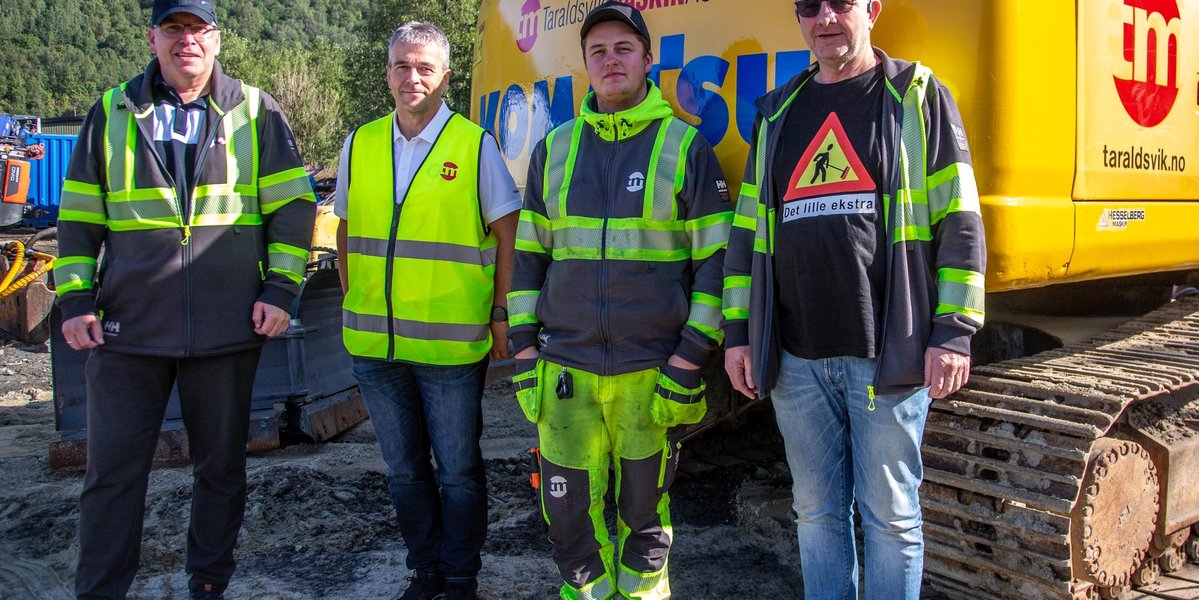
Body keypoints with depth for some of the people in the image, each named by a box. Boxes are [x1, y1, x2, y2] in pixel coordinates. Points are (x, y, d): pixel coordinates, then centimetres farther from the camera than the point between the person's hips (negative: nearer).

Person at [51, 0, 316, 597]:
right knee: (113, 471, 5)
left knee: (221, 466, 11)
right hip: (127, 327, 1)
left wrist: (280, 288, -4)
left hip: (228, 328, 0)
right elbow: (79, 214, 10)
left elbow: (293, 205, 4)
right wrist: (75, 298, 3)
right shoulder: (113, 112, 9)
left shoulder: (255, 112, 6)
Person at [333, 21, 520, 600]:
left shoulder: (475, 145, -5)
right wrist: (352, 305, 13)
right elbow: (347, 231, 15)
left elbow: (509, 236, -2)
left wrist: (501, 314, -5)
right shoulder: (360, 143, 6)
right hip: (374, 343, 4)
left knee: (458, 472, 8)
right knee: (403, 471, 16)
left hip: (452, 345, -4)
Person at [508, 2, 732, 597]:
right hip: (565, 370, 3)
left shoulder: (686, 147, 0)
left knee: (644, 513, 12)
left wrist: (692, 356, -8)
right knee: (570, 511, 8)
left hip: (652, 372, -2)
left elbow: (716, 259, -2)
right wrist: (523, 347, 7)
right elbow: (528, 254, 13)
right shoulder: (553, 149, 9)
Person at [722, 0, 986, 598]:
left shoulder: (918, 97, 3)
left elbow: (960, 221, -2)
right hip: (795, 358, 4)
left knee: (890, 514, 5)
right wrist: (738, 330, 11)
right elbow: (747, 229, 16)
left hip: (887, 355, -3)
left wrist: (954, 329, -9)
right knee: (817, 511, 12)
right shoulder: (778, 113, 15)